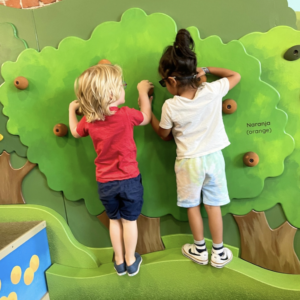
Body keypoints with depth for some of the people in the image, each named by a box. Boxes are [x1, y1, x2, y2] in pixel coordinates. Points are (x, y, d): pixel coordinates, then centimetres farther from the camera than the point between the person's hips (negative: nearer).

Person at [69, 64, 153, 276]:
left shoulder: (88, 120, -5)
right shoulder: (126, 114, -17)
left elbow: (76, 132, 16)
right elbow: (146, 117, 3)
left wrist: (72, 110, 30)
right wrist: (143, 91, 14)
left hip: (105, 182, 3)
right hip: (129, 179, -3)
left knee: (115, 220, 21)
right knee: (129, 220, 15)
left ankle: (119, 261, 37)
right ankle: (131, 261, 33)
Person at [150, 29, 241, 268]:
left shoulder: (170, 106, -18)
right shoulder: (213, 91, -13)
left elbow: (164, 135, -1)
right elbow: (235, 75, 8)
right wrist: (207, 70, 8)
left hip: (189, 162, -2)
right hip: (214, 157, 3)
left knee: (193, 206, 18)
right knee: (214, 206, 15)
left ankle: (200, 250, 35)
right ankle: (219, 253, 31)